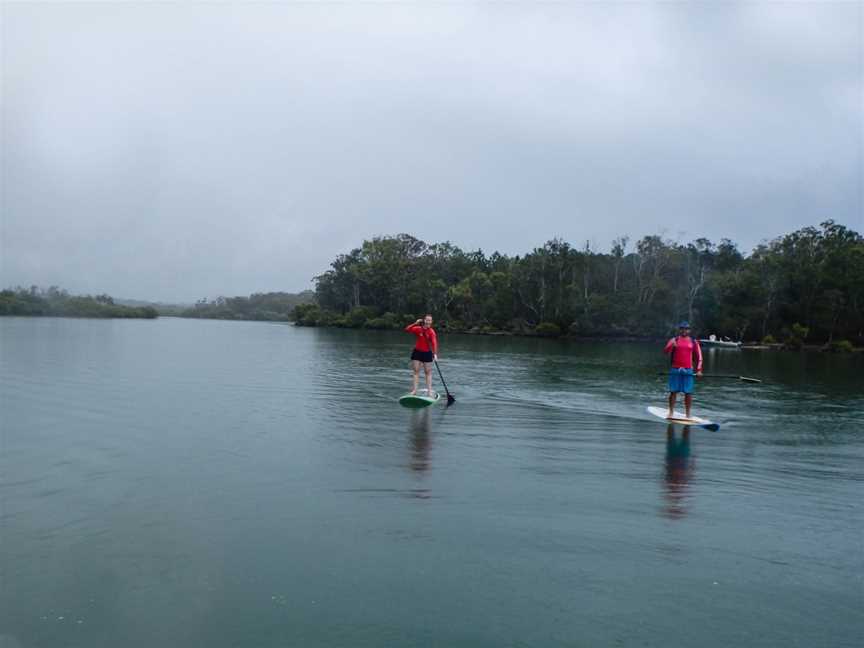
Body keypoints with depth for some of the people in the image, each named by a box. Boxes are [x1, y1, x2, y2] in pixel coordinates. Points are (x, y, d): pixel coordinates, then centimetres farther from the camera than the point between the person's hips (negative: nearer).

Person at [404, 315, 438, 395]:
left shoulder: (432, 332, -13)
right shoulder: (418, 329, -6)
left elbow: (434, 343, -25)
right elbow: (407, 330, -12)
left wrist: (435, 354, -38)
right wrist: (415, 323, -22)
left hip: (427, 353, -2)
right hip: (417, 352, 2)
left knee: (428, 372, 4)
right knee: (416, 371, 2)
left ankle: (429, 391, 8)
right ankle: (414, 390, 3)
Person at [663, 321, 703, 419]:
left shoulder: (694, 342, 9)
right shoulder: (674, 340, 5)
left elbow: (699, 356, 10)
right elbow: (665, 351, -8)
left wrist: (699, 370, 0)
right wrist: (672, 346, -28)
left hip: (688, 370, 1)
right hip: (675, 370, -1)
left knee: (688, 393, 0)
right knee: (673, 391, 2)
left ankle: (687, 414, 9)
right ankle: (671, 412, 12)